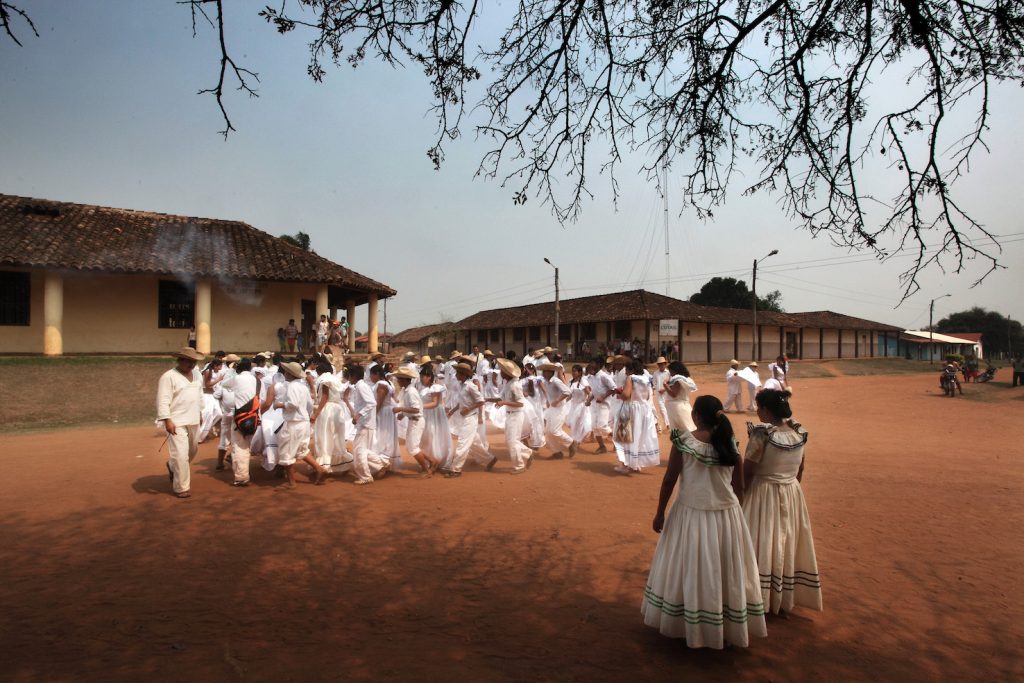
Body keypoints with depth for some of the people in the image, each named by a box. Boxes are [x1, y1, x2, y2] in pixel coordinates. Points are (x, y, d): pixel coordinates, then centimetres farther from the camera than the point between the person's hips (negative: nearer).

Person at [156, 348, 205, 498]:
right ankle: (181, 487, 5)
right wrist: (167, 420, -21)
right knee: (181, 454, -6)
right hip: (177, 422, -7)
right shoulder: (168, 376, -12)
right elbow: (163, 400, -15)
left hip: (193, 420, 7)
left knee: (192, 450, 20)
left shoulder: (197, 375, 10)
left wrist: (200, 412, 20)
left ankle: (173, 467, 46)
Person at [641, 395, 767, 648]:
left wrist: (660, 512, 1)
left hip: (691, 515, -2)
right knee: (727, 573, 17)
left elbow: (669, 480, -10)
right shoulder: (731, 444, -6)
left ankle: (688, 627, 30)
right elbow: (739, 488, 1)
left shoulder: (683, 441, -14)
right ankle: (730, 627, 32)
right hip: (726, 517, 2)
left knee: (689, 570, 15)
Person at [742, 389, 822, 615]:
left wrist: (742, 493, -3)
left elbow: (747, 472, -17)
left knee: (764, 544, 6)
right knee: (788, 544, 17)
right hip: (792, 494, 6)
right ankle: (786, 597, 32)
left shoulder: (761, 434, -21)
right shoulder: (798, 433, -2)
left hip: (764, 494, -6)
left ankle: (760, 599, 15)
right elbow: (800, 470, 8)